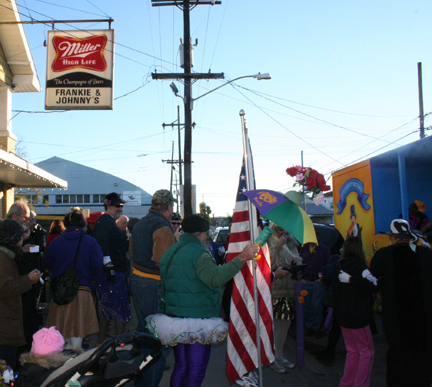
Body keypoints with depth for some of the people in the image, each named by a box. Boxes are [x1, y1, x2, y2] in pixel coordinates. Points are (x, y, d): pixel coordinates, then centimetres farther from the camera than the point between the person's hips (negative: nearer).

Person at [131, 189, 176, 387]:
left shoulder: (139, 224, 12)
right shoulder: (162, 226, -17)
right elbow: (163, 259, -24)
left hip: (136, 280, 10)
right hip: (154, 285, -10)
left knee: (143, 329, 22)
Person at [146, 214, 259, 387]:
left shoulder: (169, 252, 13)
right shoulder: (198, 253, -13)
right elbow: (215, 277, -31)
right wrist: (241, 258, -34)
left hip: (173, 317, 8)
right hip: (197, 322, -8)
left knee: (180, 367, 18)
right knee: (196, 372, 1)